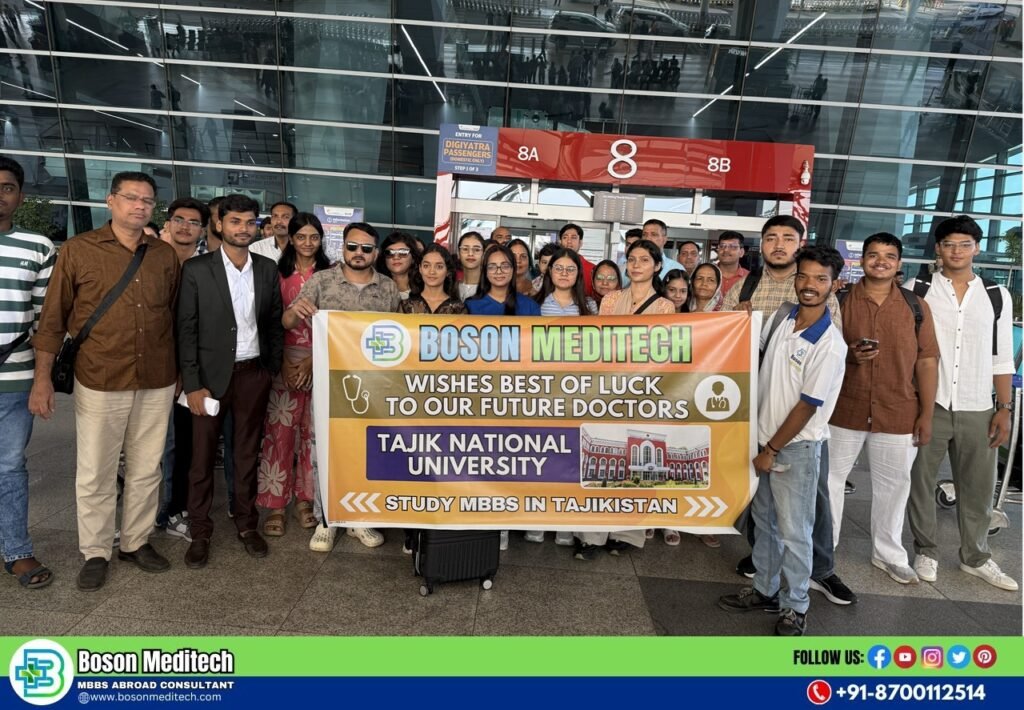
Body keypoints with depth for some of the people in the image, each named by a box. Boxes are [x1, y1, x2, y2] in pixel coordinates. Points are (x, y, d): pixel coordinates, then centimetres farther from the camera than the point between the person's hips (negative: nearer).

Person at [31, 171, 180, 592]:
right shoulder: (78, 250, -1)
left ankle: (136, 542, 27)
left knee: (146, 469, 12)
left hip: (157, 383, 3)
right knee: (95, 474, 7)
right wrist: (42, 378, -4)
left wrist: (181, 372, 11)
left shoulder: (165, 256, 7)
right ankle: (95, 553, 22)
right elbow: (53, 318, -1)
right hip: (99, 382, -2)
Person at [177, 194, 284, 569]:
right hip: (211, 375, -2)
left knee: (248, 453, 12)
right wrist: (192, 384, -10)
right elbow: (186, 329, -6)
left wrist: (273, 370, 4)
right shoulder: (196, 269, -5)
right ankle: (200, 532, 19)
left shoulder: (267, 269, 4)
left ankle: (247, 524, 25)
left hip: (253, 374, 3)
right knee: (202, 457, 6)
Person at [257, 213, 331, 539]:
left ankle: (305, 499, 17)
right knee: (279, 430, -3)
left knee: (313, 431, 5)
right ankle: (275, 504, 6)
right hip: (284, 359, 0)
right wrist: (285, 362, -10)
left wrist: (310, 361, -10)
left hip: (321, 360, 1)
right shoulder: (278, 272, 5)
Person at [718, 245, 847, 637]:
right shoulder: (782, 321, 0)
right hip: (765, 438, 7)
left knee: (793, 531, 5)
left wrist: (772, 450, -12)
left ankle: (795, 606, 22)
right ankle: (765, 590, 33)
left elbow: (808, 406, -17)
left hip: (796, 448, -7)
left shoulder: (830, 344, -19)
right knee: (764, 521, 18)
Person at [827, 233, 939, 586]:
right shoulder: (840, 300, -1)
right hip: (844, 409, -1)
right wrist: (849, 356, -18)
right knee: (831, 479, 8)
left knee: (893, 484, 13)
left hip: (898, 414, 1)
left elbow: (927, 361, 3)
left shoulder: (915, 306, 3)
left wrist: (927, 414, -1)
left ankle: (888, 554, 32)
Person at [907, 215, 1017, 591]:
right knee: (921, 481, 7)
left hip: (977, 409, 2)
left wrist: (1004, 409, 4)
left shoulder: (997, 296, 6)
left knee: (978, 487, 12)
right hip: (927, 405, -2)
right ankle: (926, 551, 25)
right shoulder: (917, 291, -1)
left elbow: (1002, 358, 9)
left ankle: (976, 557, 30)